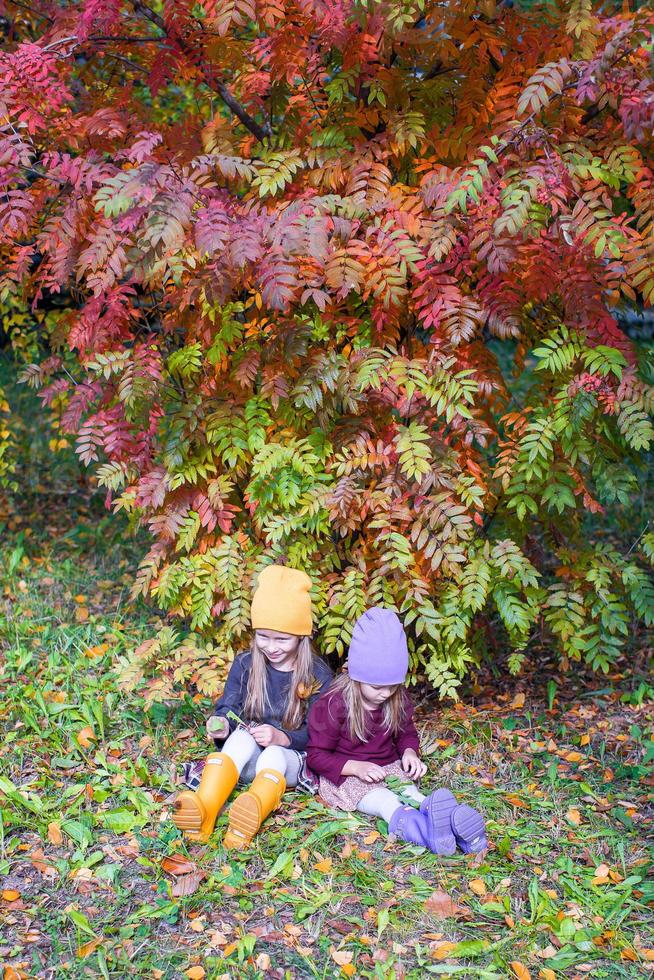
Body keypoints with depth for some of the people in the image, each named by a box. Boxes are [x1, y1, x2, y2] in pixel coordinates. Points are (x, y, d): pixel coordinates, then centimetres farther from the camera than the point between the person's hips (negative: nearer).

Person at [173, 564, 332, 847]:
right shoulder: (245, 665, 1)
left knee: (273, 755, -36)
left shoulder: (317, 675, -6)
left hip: (291, 757, -2)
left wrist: (281, 738, -26)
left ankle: (250, 814, -69)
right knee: (241, 737, -32)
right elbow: (228, 708, 1)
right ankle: (203, 809, -56)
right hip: (245, 759, 2)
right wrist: (222, 724, -23)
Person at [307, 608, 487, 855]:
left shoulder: (397, 699, 1)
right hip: (345, 776, -5)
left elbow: (406, 733, 18)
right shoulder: (332, 705, -16)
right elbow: (317, 755, -12)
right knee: (384, 801, -35)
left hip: (388, 767, 5)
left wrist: (409, 752, -7)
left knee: (411, 792, -28)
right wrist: (356, 767, -25)